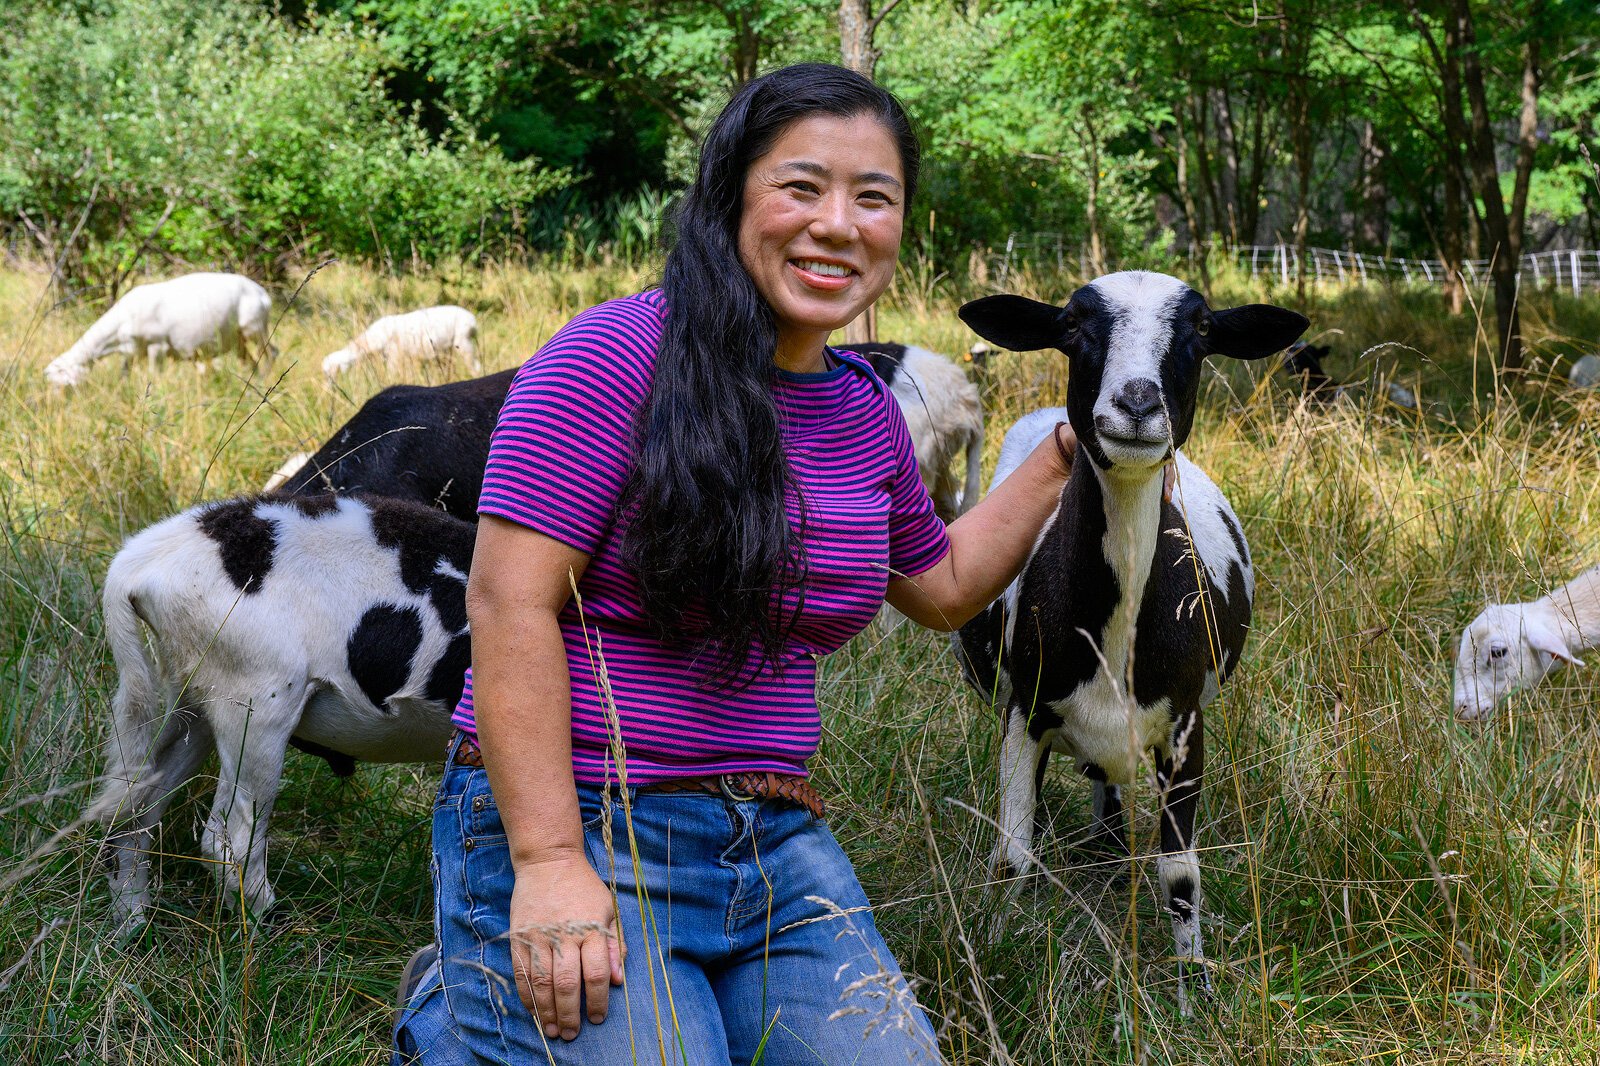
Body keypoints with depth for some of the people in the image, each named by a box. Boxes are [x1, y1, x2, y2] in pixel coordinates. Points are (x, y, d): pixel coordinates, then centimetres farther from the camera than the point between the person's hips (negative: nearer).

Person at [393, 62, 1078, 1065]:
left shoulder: (864, 411, 11)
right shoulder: (619, 355, -11)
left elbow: (943, 586, 30)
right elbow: (511, 603, -17)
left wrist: (1062, 457, 20)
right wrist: (549, 863, -22)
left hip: (775, 840, 7)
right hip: (577, 824, -6)